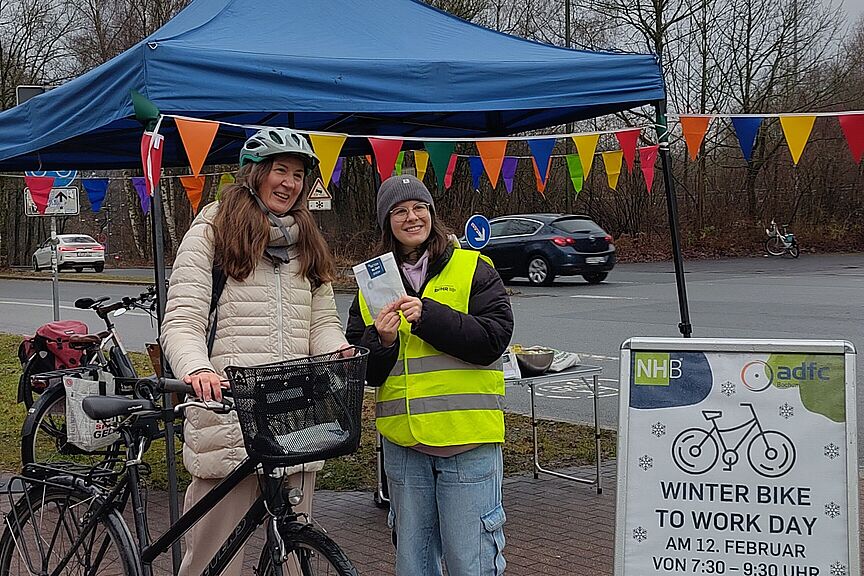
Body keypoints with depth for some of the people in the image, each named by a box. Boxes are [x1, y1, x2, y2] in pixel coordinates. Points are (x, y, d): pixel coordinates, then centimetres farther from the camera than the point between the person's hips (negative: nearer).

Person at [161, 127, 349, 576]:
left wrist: (341, 353, -8)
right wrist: (196, 369, -27)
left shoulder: (308, 244, 19)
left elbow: (323, 321, 15)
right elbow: (181, 321, -7)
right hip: (228, 417, -5)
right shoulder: (211, 234, 2)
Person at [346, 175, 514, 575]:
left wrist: (428, 315, -19)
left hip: (468, 440, -4)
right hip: (402, 442, 4)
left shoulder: (472, 269, 1)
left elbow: (494, 339, -11)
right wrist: (382, 341, -11)